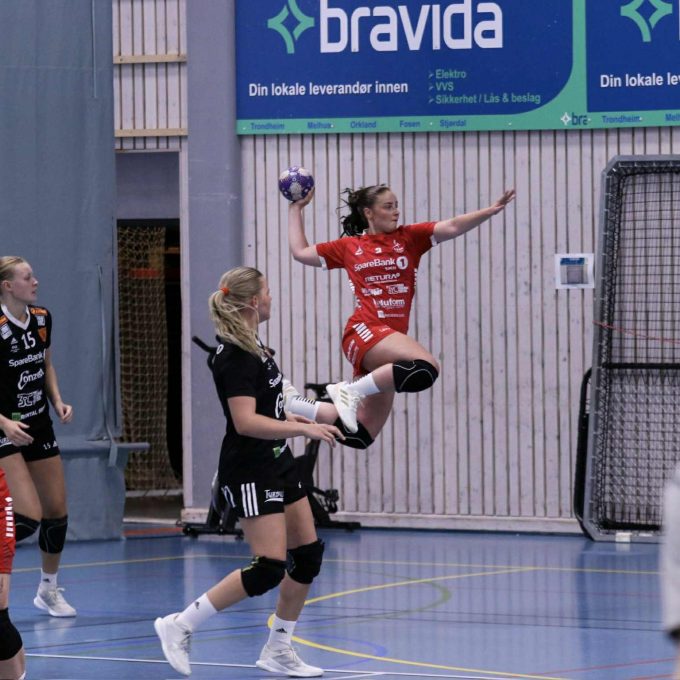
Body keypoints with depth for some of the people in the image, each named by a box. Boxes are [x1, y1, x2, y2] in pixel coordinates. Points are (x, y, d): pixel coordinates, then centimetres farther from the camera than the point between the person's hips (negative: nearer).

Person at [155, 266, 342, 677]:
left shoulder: (252, 346, 10)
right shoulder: (236, 356, -20)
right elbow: (245, 421, -28)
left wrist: (291, 419, 31)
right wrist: (304, 428, -28)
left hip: (276, 463, 10)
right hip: (250, 471, -10)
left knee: (308, 554, 8)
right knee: (269, 569, -13)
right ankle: (180, 626, -6)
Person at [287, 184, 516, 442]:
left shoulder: (409, 237, 13)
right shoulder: (349, 246, 10)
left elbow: (453, 227, 2)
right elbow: (300, 252, 20)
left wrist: (491, 211, -12)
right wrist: (296, 209, 22)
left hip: (391, 338, 5)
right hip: (364, 331, -5)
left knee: (362, 433, 7)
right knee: (426, 368, -31)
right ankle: (352, 391, -21)